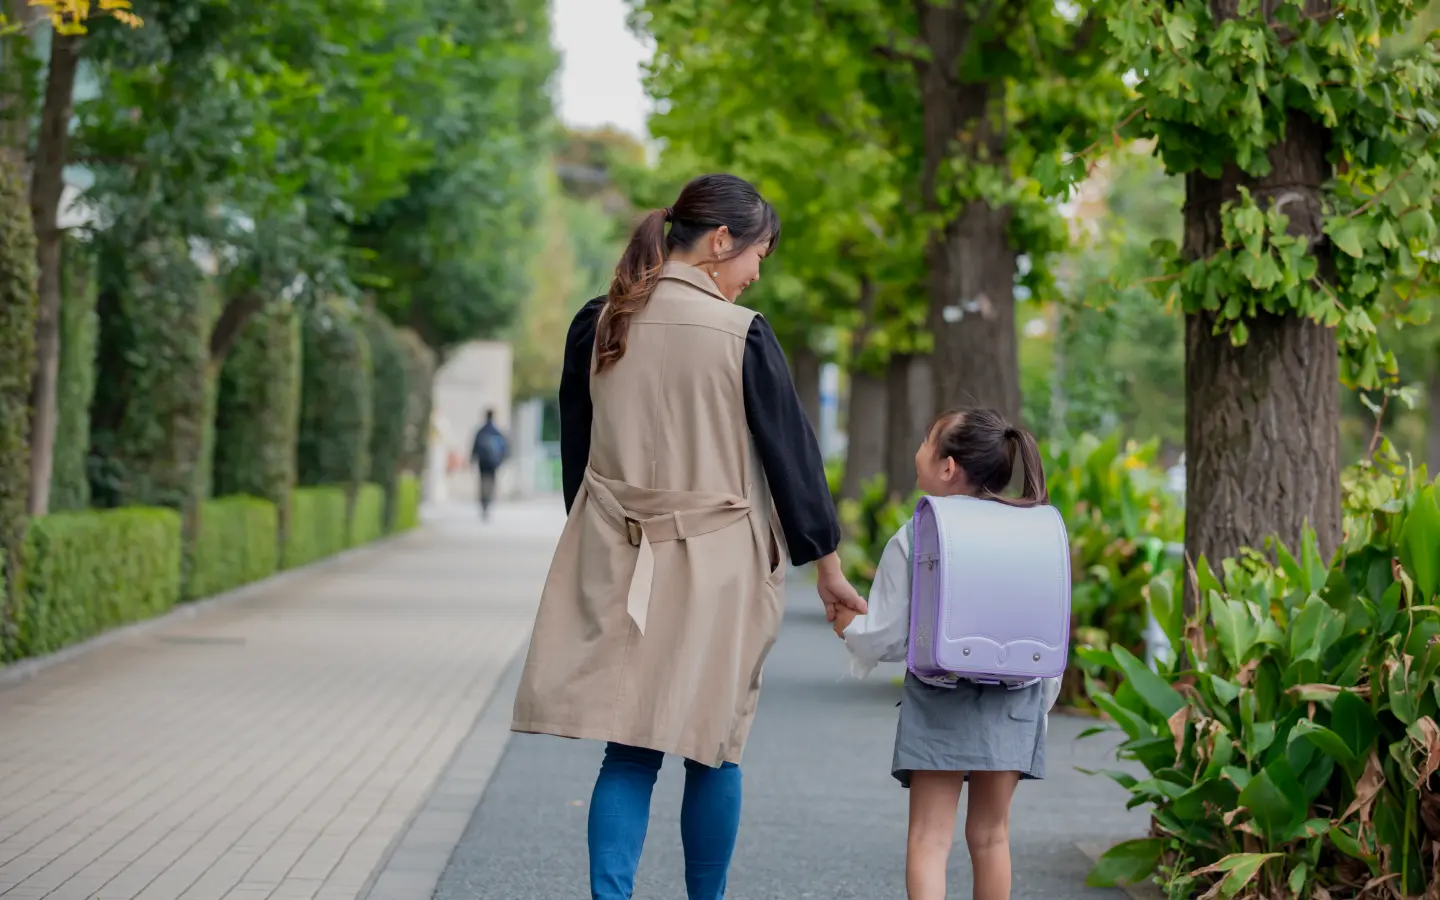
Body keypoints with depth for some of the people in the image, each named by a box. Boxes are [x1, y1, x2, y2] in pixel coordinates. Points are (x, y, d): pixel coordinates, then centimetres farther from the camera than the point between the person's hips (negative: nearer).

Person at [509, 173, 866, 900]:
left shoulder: (595, 326, 2)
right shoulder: (740, 334, -11)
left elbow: (576, 456, 10)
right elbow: (791, 453, -4)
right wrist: (828, 568, 6)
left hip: (617, 566, 3)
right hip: (718, 568, -3)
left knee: (629, 749, 5)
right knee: (714, 747, 10)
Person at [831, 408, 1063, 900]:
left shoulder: (911, 541, -8)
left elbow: (885, 639, -4)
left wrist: (847, 626, 17)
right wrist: (1043, 702, 19)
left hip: (938, 702, -3)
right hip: (1011, 704, 3)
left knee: (929, 837, -1)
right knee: (990, 833, 13)